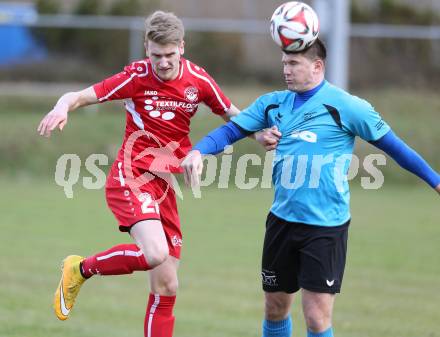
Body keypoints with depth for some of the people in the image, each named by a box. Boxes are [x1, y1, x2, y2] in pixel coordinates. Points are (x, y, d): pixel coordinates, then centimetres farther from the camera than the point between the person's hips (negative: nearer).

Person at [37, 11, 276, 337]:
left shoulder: (198, 80, 0)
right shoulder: (137, 76, -10)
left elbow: (233, 115, 13)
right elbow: (79, 97, -10)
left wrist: (258, 134, -7)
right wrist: (62, 108, -33)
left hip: (164, 185, 5)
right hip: (131, 176, -5)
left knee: (166, 286, 3)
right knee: (155, 254, -28)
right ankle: (80, 269, -4)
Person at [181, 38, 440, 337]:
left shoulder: (345, 106, -9)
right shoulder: (273, 104, 6)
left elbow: (391, 144, -2)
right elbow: (231, 131, 4)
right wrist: (198, 151, -16)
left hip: (326, 225, -5)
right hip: (282, 219, 5)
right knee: (275, 309, 14)